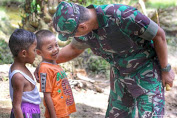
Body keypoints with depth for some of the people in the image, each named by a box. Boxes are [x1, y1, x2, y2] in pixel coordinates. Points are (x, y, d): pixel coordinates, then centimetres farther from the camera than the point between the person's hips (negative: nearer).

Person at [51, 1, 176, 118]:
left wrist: (165, 69, -12)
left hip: (146, 69, -6)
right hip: (119, 73, 6)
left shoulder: (123, 16, -33)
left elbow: (159, 35, -20)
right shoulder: (85, 29, -12)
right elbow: (74, 49, 14)